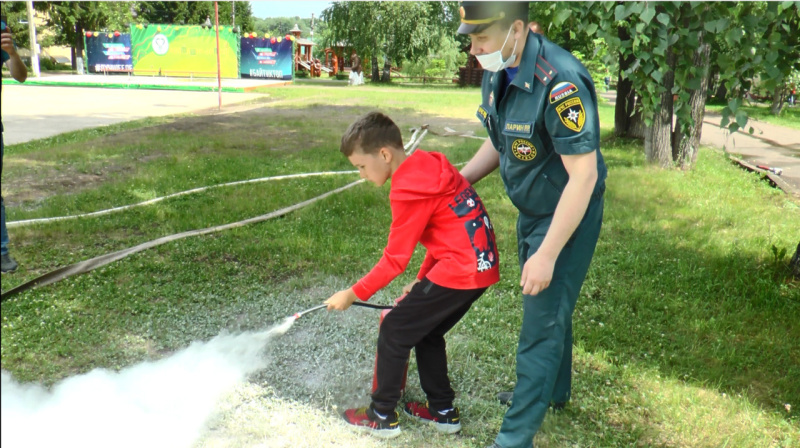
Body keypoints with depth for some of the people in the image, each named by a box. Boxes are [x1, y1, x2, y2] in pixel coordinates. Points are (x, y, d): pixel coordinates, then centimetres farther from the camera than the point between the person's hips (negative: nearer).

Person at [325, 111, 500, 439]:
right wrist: (422, 281, 19)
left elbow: (394, 260, -11)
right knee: (426, 332, 23)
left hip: (458, 272, -9)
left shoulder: (409, 190, -16)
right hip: (483, 266, 9)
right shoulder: (432, 166, 11)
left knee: (394, 331, 5)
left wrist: (353, 294, 0)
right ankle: (443, 411, 33)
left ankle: (383, 417, 19)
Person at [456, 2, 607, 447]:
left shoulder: (561, 83, -31)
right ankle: (554, 391, 47)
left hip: (568, 217, -8)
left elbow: (583, 176, -29)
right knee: (550, 306, 24)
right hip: (532, 211, 9)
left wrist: (547, 254, -27)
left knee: (542, 323, -1)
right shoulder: (497, 72, -3)